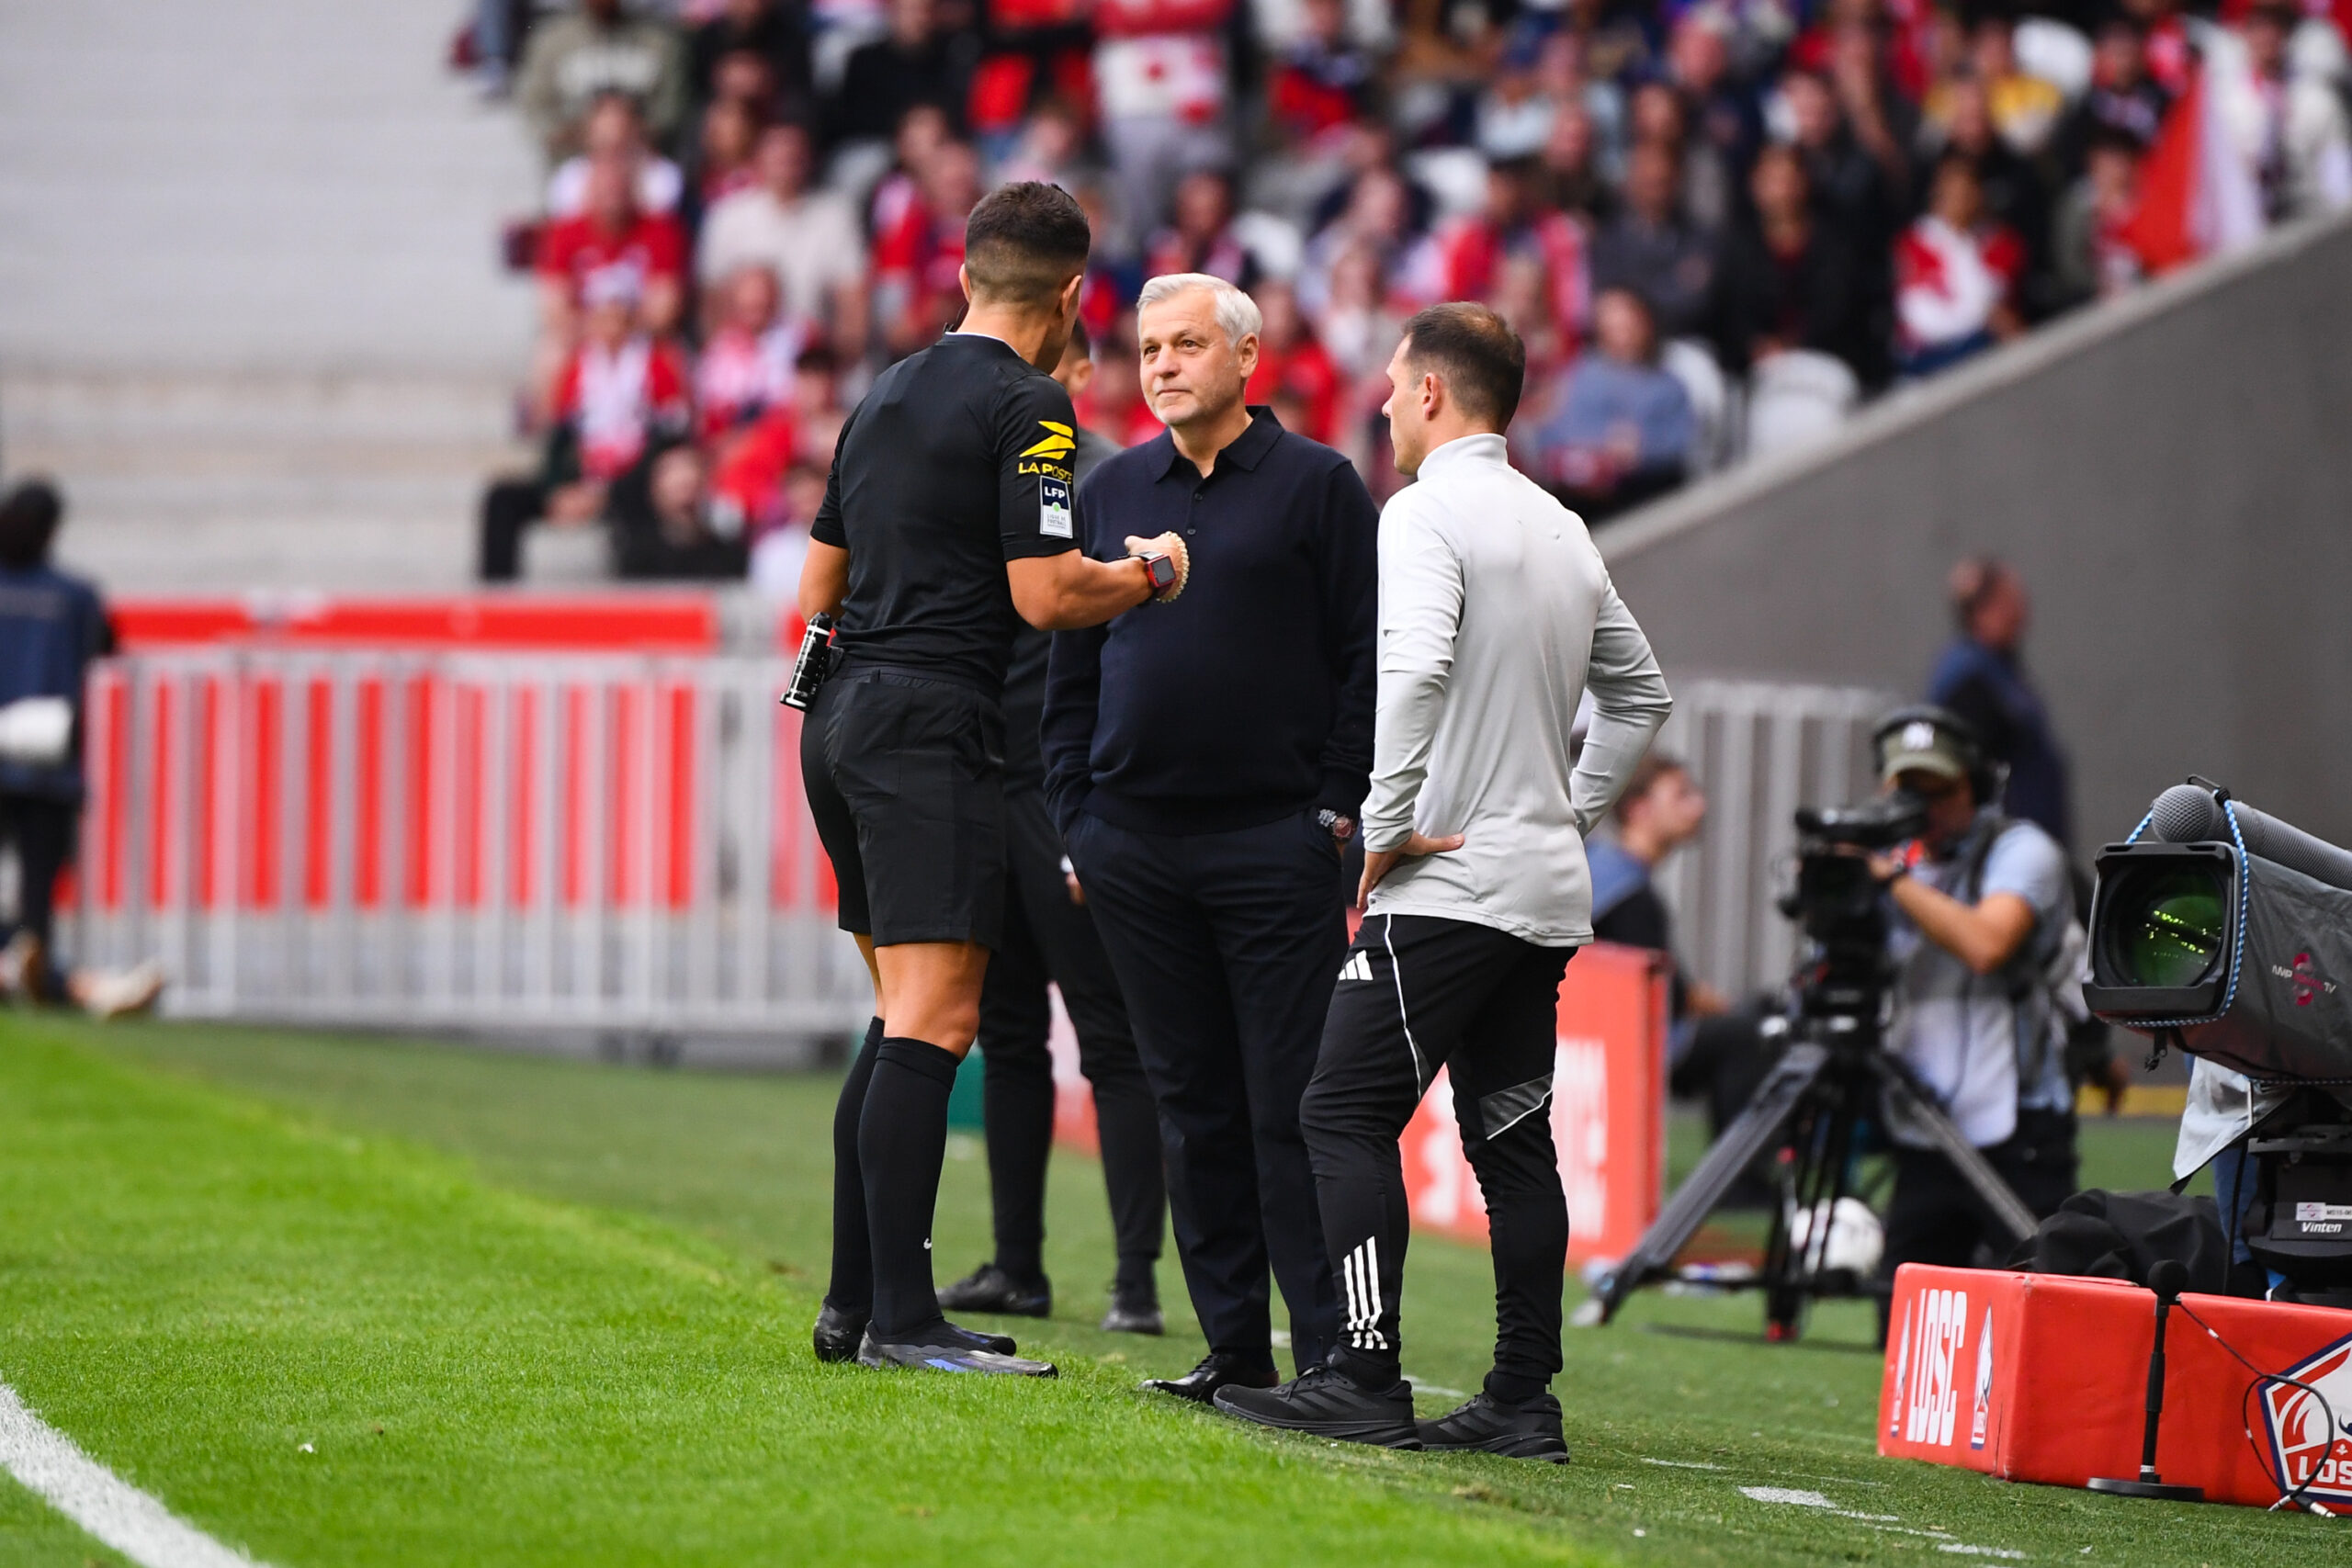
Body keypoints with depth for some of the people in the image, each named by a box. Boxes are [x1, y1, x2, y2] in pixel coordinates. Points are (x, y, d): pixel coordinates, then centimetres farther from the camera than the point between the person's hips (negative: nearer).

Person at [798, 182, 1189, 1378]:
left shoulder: (889, 392, 17)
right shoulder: (1028, 404, -8)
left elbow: (820, 582, 23)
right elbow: (1046, 595, -15)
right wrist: (1151, 572, 2)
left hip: (842, 722, 9)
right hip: (932, 725, -9)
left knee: (901, 1021, 13)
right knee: (935, 1022, -11)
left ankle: (854, 1303, 12)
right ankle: (901, 1319, -16)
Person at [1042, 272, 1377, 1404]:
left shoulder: (1316, 485, 1)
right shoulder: (1112, 490, 13)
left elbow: (1366, 660, 0)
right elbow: (1073, 665, 17)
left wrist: (1337, 810, -7)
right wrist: (1074, 821, 10)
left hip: (1276, 843, -4)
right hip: (1135, 844, 5)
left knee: (1290, 1104, -6)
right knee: (1191, 1101, 7)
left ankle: (1331, 1354, -4)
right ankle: (1234, 1347, 12)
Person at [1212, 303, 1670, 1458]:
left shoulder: (1427, 514, -9)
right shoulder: (1563, 531, 17)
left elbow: (1414, 669, -25)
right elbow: (1639, 692, 27)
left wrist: (1390, 826, -18)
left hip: (1448, 884, -9)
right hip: (1547, 888, 9)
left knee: (1346, 1112, -8)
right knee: (1511, 1136, 9)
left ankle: (1367, 1379, -16)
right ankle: (1524, 1398, 7)